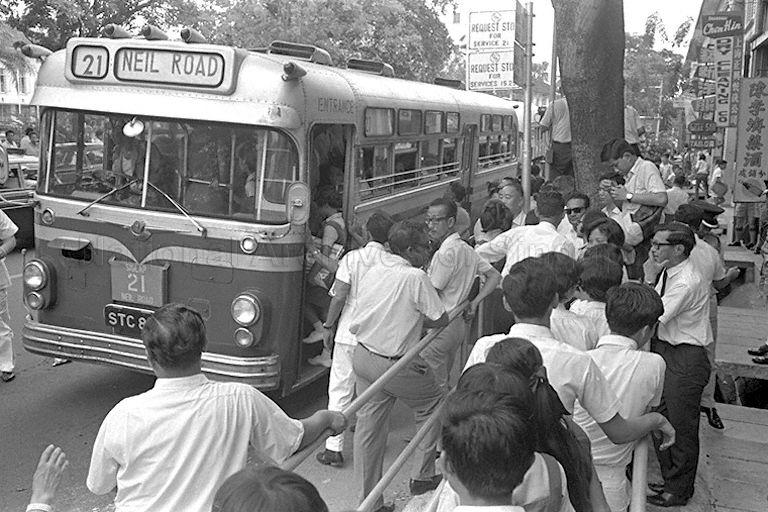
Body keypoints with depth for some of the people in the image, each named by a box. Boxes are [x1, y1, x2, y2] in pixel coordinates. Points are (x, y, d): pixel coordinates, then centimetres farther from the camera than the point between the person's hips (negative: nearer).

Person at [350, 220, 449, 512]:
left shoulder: (372, 271, 5)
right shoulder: (415, 277, -16)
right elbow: (442, 320, -10)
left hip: (363, 355, 7)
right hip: (396, 365, -7)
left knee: (368, 426, 11)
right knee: (433, 405, 18)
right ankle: (422, 476, 24)